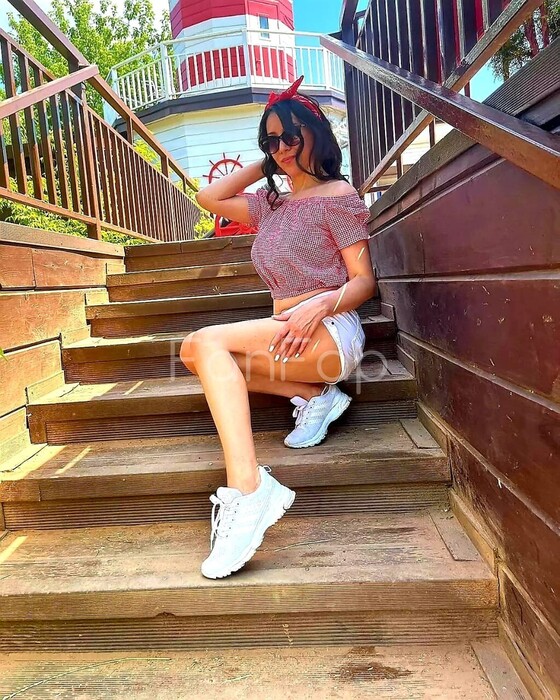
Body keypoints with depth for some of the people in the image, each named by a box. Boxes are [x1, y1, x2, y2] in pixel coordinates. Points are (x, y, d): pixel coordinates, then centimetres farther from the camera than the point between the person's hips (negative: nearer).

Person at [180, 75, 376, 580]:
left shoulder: (338, 194, 4)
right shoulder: (271, 204, 24)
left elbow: (364, 280, -4)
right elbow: (210, 199, 26)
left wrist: (320, 304, -24)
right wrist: (260, 165, 23)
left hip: (331, 331, -7)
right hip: (286, 334, 8)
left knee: (207, 341, -27)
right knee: (196, 353, -12)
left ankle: (247, 490, -39)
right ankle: (314, 396, -10)